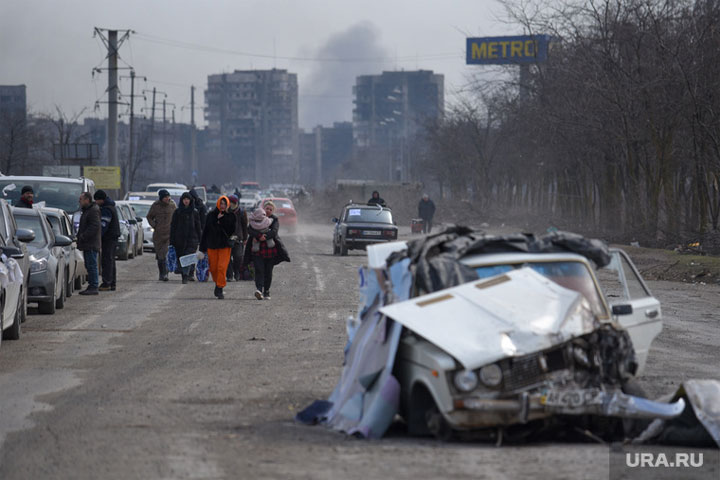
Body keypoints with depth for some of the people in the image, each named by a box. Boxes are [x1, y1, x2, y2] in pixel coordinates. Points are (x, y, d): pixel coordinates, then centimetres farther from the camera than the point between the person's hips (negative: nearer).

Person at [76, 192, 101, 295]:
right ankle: (91, 286, 15)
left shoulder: (93, 211, -14)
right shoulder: (86, 210, 20)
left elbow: (94, 226, -23)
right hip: (87, 244, 11)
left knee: (92, 265, -9)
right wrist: (79, 236, 15)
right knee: (89, 266, 12)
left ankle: (93, 288, -8)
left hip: (91, 244, -11)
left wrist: (83, 236, -21)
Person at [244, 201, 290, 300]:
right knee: (259, 270, -15)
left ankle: (266, 292, 15)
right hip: (257, 250, -1)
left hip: (270, 250, 1)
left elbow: (274, 232, -10)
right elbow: (250, 230, -7)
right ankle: (258, 289, -27)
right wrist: (259, 236, -22)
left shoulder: (274, 220, 6)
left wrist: (264, 237, -22)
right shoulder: (255, 219, 7)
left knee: (268, 272, 4)